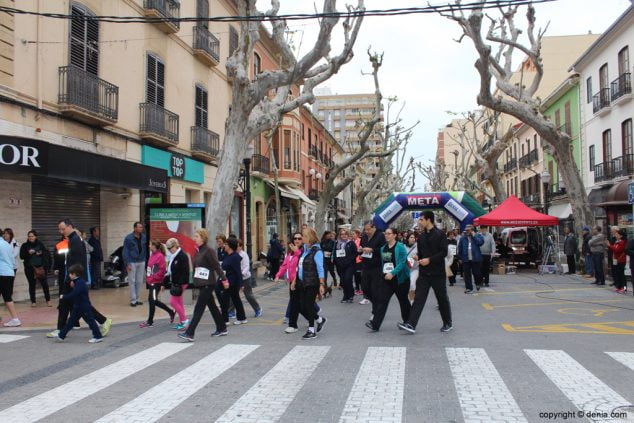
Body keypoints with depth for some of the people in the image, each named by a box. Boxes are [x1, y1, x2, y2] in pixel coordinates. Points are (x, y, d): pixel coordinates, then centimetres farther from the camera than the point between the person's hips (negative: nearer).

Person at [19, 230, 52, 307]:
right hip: (29, 268, 0)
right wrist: (28, 253, -17)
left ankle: (48, 300, 8)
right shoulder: (25, 245, 3)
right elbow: (21, 256, -2)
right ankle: (33, 302, 14)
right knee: (32, 284, 4)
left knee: (44, 283, -2)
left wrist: (41, 253, -11)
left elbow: (46, 253, 8)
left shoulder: (40, 244, 5)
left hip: (40, 267, 0)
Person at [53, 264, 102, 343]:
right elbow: (75, 293, 16)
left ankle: (98, 337, 6)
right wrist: (72, 286, 4)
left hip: (84, 307, -10)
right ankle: (61, 336, 20)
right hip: (78, 307, 10)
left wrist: (64, 297, -18)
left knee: (90, 321, -2)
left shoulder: (80, 283, -22)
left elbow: (73, 294, -27)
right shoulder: (78, 282, 10)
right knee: (71, 321, 14)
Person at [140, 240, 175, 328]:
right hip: (151, 282, 9)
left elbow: (162, 270, -20)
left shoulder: (160, 256, -15)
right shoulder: (152, 255, 11)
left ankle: (150, 322, 9)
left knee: (152, 301, -2)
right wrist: (148, 277, 9)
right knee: (154, 301, 14)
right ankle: (171, 312, 28)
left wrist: (154, 277, -17)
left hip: (156, 283, -9)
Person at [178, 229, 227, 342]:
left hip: (208, 284, -9)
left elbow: (216, 266, -17)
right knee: (212, 306, 16)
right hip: (201, 283, 9)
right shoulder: (198, 251, 12)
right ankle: (222, 329, 27)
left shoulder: (209, 251, -13)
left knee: (199, 308, -9)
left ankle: (189, 334, -9)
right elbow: (195, 267, 15)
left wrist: (223, 279, -19)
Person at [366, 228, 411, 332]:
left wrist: (392, 273, -27)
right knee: (382, 300, -6)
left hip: (399, 279, -5)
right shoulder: (383, 248, 9)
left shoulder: (400, 247, -10)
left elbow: (402, 262, -19)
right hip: (386, 279, 5)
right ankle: (375, 324, -12)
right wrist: (382, 274, 9)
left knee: (403, 301, 10)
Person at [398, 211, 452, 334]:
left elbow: (444, 252, -15)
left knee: (442, 298, 8)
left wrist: (429, 260, -20)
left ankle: (447, 324, 24)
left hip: (437, 273, -5)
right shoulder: (422, 236, 11)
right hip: (424, 273, 5)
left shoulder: (439, 234, -8)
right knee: (419, 298, -3)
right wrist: (418, 258, 4)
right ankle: (411, 324, -9)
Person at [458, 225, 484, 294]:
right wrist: (460, 258, 7)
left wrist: (474, 236, -11)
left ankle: (478, 284, 30)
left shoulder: (477, 236, 3)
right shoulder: (462, 238, 8)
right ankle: (469, 288, 11)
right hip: (466, 259, 2)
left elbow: (481, 242, -17)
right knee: (467, 274, 2)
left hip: (475, 259, -2)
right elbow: (460, 249, 10)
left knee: (476, 273, 0)